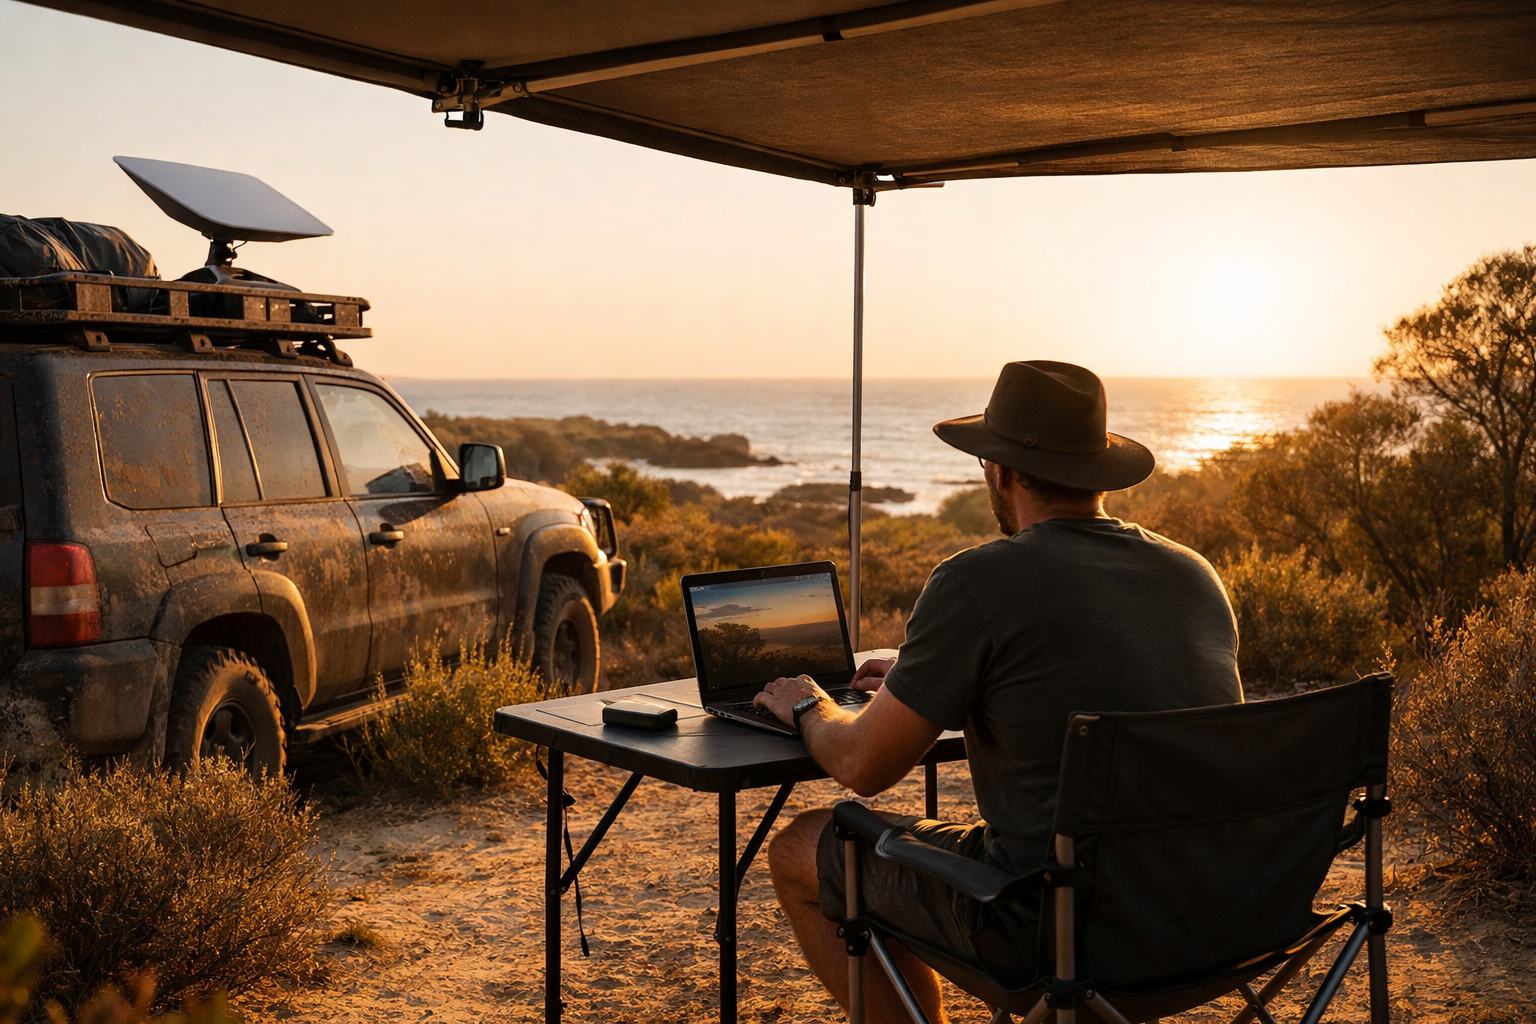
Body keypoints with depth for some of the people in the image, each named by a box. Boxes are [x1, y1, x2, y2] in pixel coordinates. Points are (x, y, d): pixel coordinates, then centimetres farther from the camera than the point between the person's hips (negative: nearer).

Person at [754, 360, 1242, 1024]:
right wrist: (923, 679, 30)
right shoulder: (1196, 576, 5)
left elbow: (863, 766, -8)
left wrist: (807, 708, 14)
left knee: (798, 852, 13)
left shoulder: (978, 582, -15)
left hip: (1053, 930, -7)